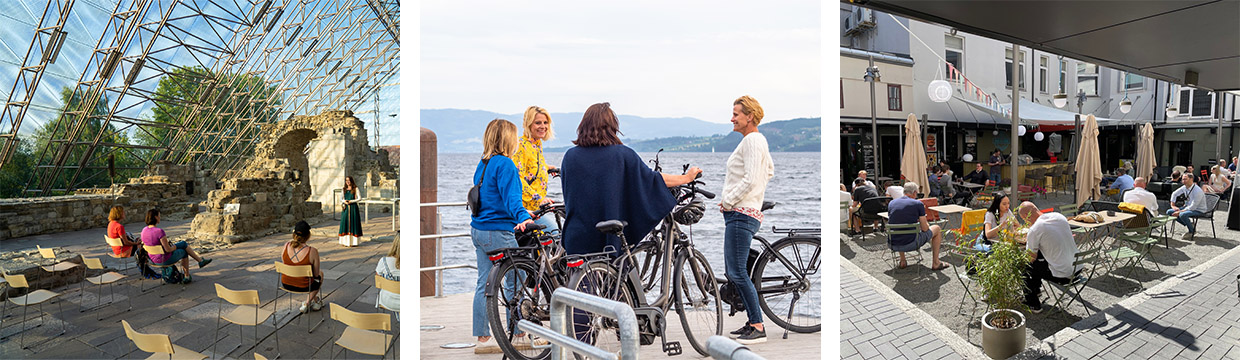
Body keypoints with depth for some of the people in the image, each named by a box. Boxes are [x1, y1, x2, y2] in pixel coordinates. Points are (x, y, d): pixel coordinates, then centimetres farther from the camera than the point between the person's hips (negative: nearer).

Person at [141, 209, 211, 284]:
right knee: (184, 251, 23)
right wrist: (174, 247, -3)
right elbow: (168, 249, -26)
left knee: (184, 243, 22)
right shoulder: (159, 231, -30)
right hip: (165, 260, -8)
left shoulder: (144, 230, -4)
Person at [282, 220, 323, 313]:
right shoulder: (312, 251, -26)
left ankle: (316, 301, 47)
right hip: (304, 286, -4)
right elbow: (316, 274, -14)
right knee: (320, 272, 29)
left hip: (286, 284, 5)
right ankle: (306, 304, 29)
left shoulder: (286, 246, -14)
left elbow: (283, 262, 5)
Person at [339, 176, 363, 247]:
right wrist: (344, 201, -8)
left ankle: (353, 241, -1)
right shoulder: (344, 189, 13)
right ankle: (346, 241, 4)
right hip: (346, 208, 4)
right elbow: (341, 199, 14)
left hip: (353, 207, -4)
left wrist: (351, 201, -14)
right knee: (345, 222, -1)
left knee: (353, 222, -4)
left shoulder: (355, 189, 1)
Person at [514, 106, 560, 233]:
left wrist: (546, 167, 45)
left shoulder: (537, 144, 13)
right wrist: (538, 199, -29)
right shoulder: (521, 145, -15)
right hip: (526, 206, -10)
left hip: (539, 205, 10)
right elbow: (518, 178, -23)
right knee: (554, 231, -19)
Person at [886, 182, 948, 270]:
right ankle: (936, 263, 27)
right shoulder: (918, 204, -5)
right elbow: (925, 229, -3)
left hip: (893, 245, 4)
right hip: (910, 244, -4)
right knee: (937, 229, 21)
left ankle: (902, 261, 36)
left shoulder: (891, 203, 6)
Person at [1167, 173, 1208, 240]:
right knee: (1169, 212, -6)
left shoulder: (1197, 191, -26)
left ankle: (1192, 231, -8)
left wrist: (1180, 212, -28)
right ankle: (1190, 224, 4)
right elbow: (1174, 194, 14)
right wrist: (1173, 205, 4)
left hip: (1198, 210, -8)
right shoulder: (1184, 187, -4)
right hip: (1187, 207, 8)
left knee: (1182, 215, -36)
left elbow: (1193, 207, -28)